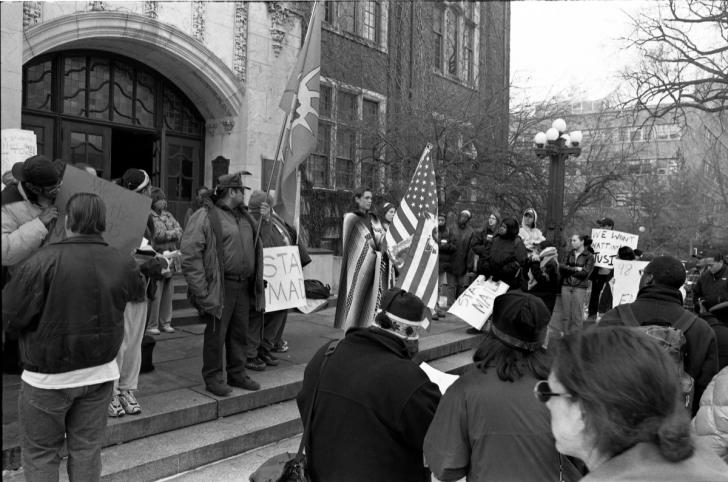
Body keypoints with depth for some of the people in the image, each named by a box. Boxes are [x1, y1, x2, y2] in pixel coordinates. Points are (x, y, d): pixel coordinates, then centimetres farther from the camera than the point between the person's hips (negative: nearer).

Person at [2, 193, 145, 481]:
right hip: (101, 373, 4)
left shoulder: (42, 262, -20)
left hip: (48, 377, -3)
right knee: (87, 449, 17)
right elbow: (138, 289, 13)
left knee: (40, 452, 14)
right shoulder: (122, 264, -7)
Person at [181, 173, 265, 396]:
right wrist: (201, 292, -19)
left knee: (239, 333, 14)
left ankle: (237, 374, 27)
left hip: (244, 287, 7)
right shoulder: (205, 217, -8)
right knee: (216, 334, 2)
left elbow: (254, 251, 23)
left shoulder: (246, 219, 18)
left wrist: (257, 283, 14)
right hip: (220, 287, -7)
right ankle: (213, 378, 16)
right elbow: (190, 256, -14)